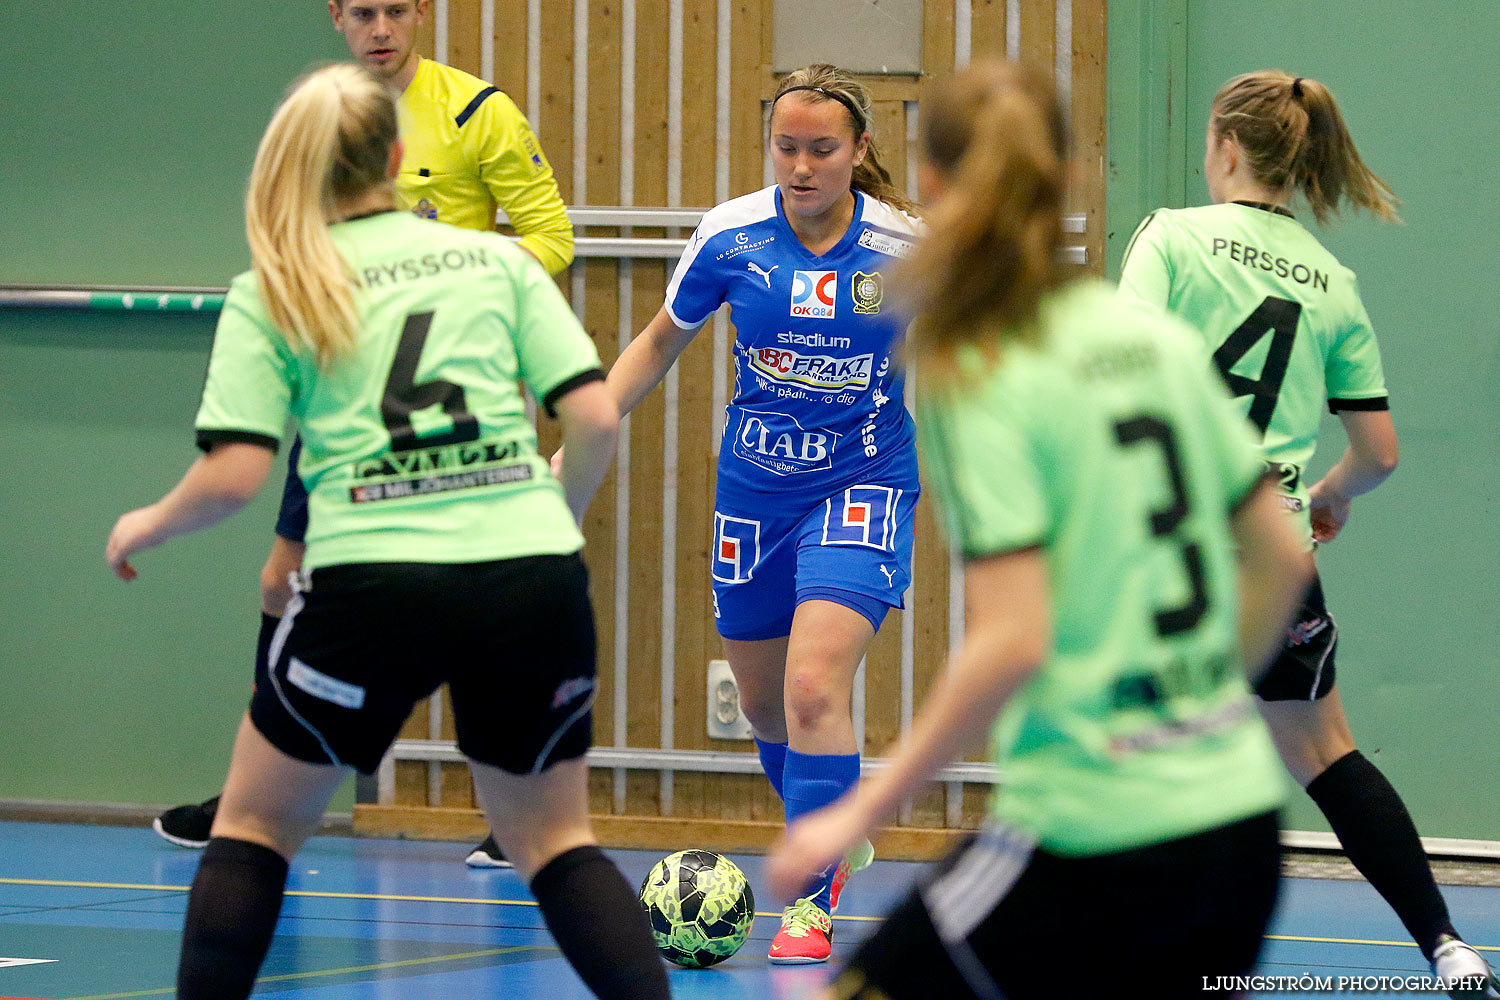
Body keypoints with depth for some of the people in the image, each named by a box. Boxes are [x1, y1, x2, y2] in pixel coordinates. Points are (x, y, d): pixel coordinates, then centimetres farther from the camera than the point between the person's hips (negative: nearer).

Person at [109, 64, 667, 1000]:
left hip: (372, 581, -2)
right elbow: (596, 420, 5)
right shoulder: (498, 261, 13)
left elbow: (234, 476, -2)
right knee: (552, 836, 17)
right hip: (532, 576, 2)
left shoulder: (269, 297, 7)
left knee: (257, 821, 17)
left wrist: (145, 527, 17)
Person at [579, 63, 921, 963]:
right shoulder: (730, 236, -9)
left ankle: (813, 905, -9)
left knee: (814, 687, -20)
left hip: (862, 484, -3)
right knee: (765, 704, 13)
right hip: (755, 488, 3)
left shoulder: (905, 247, -14)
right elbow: (662, 342, 7)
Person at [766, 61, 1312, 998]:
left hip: (1096, 833, -7)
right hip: (1242, 813, 7)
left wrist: (860, 814, -11)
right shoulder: (1162, 338, 8)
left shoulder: (980, 383, -11)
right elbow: (1282, 559, 12)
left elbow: (1012, 642, -18)